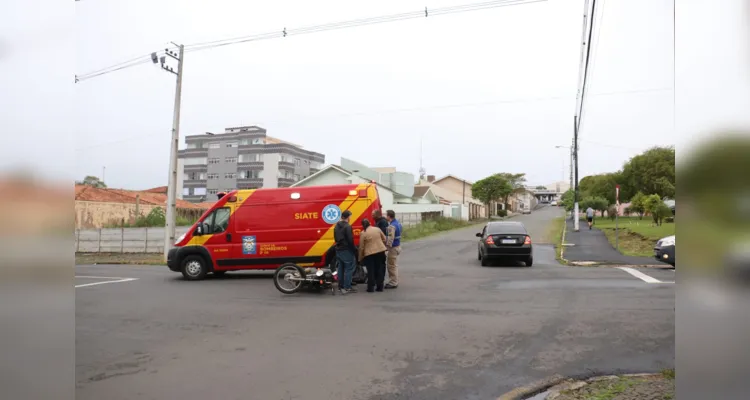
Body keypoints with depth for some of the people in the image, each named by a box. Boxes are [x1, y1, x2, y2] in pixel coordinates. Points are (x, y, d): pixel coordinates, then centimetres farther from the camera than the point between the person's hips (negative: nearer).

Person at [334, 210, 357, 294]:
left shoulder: (336, 226, 11)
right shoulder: (347, 226, -16)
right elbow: (350, 240, -18)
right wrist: (354, 249, -10)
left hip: (338, 250, 9)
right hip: (346, 250, -9)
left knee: (341, 268, 15)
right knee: (349, 268, -3)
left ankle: (341, 286, 20)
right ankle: (347, 288, -5)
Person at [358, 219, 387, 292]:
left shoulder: (363, 233, -8)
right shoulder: (377, 229, 3)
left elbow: (361, 247, -6)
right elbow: (384, 239, 8)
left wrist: (360, 258, 3)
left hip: (369, 253, -4)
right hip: (381, 251, 4)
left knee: (371, 271, 6)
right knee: (380, 270, 12)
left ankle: (371, 288, 8)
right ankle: (380, 287, 16)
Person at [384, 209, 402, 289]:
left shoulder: (391, 226, -22)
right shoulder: (397, 222, 9)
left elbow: (390, 238, -25)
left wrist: (387, 247, -20)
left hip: (393, 247, -10)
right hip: (397, 246, 10)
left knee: (392, 266, -1)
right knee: (394, 265, 18)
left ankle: (393, 283, 6)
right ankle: (394, 281, 28)